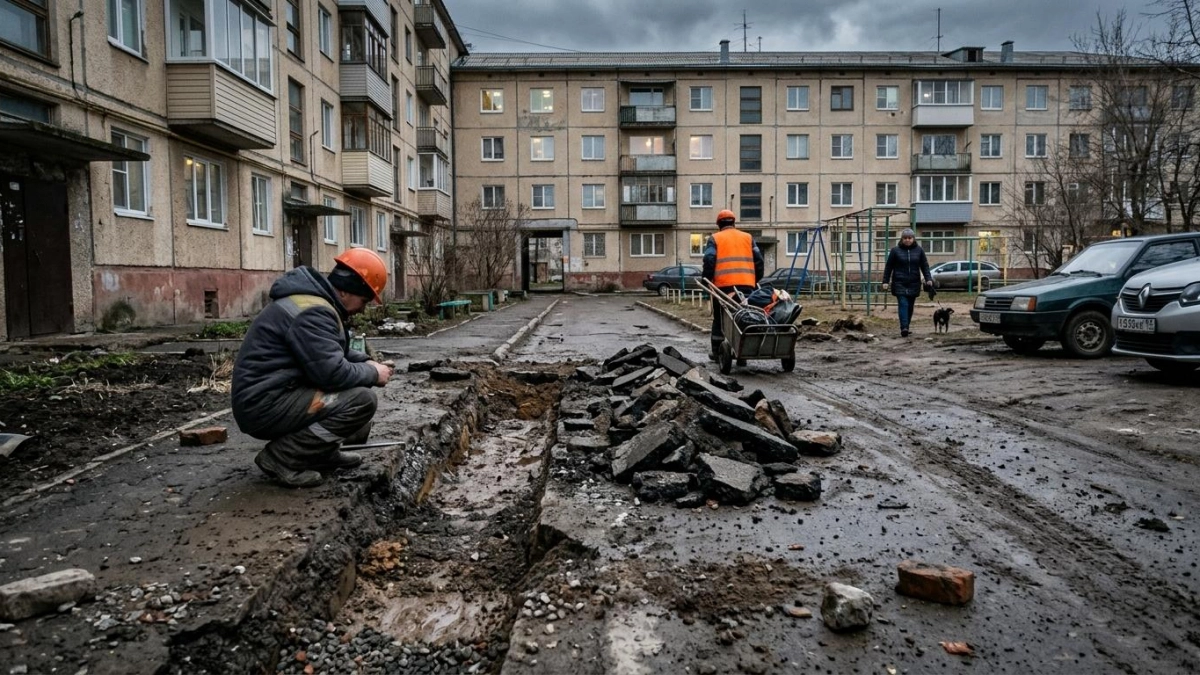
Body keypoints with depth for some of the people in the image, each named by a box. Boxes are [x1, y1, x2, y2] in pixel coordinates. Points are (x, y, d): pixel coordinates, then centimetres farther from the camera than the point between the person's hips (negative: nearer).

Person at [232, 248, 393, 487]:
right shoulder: (313, 311, -21)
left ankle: (322, 453, 12)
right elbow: (333, 373, -27)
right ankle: (280, 457, -12)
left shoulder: (317, 300, 12)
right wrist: (372, 374, -10)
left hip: (271, 397, 11)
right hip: (265, 405, -11)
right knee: (362, 400, -21)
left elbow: (332, 354, 25)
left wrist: (366, 363, 8)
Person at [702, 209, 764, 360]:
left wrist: (707, 281, 3)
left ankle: (717, 352, 14)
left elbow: (709, 261, -4)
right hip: (747, 285, 2)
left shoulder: (714, 239, 7)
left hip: (723, 285, -2)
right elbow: (758, 260, 13)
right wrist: (756, 280, 19)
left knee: (719, 319, 10)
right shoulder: (748, 237, 17)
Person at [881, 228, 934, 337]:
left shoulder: (919, 250, 7)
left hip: (914, 283, 3)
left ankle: (906, 327, 18)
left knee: (910, 306, 7)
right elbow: (888, 267, 3)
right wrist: (886, 281, -1)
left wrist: (928, 279, -5)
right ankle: (904, 328, -23)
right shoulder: (895, 250, 1)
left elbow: (924, 266, 8)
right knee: (903, 304, -14)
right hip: (899, 283, -3)